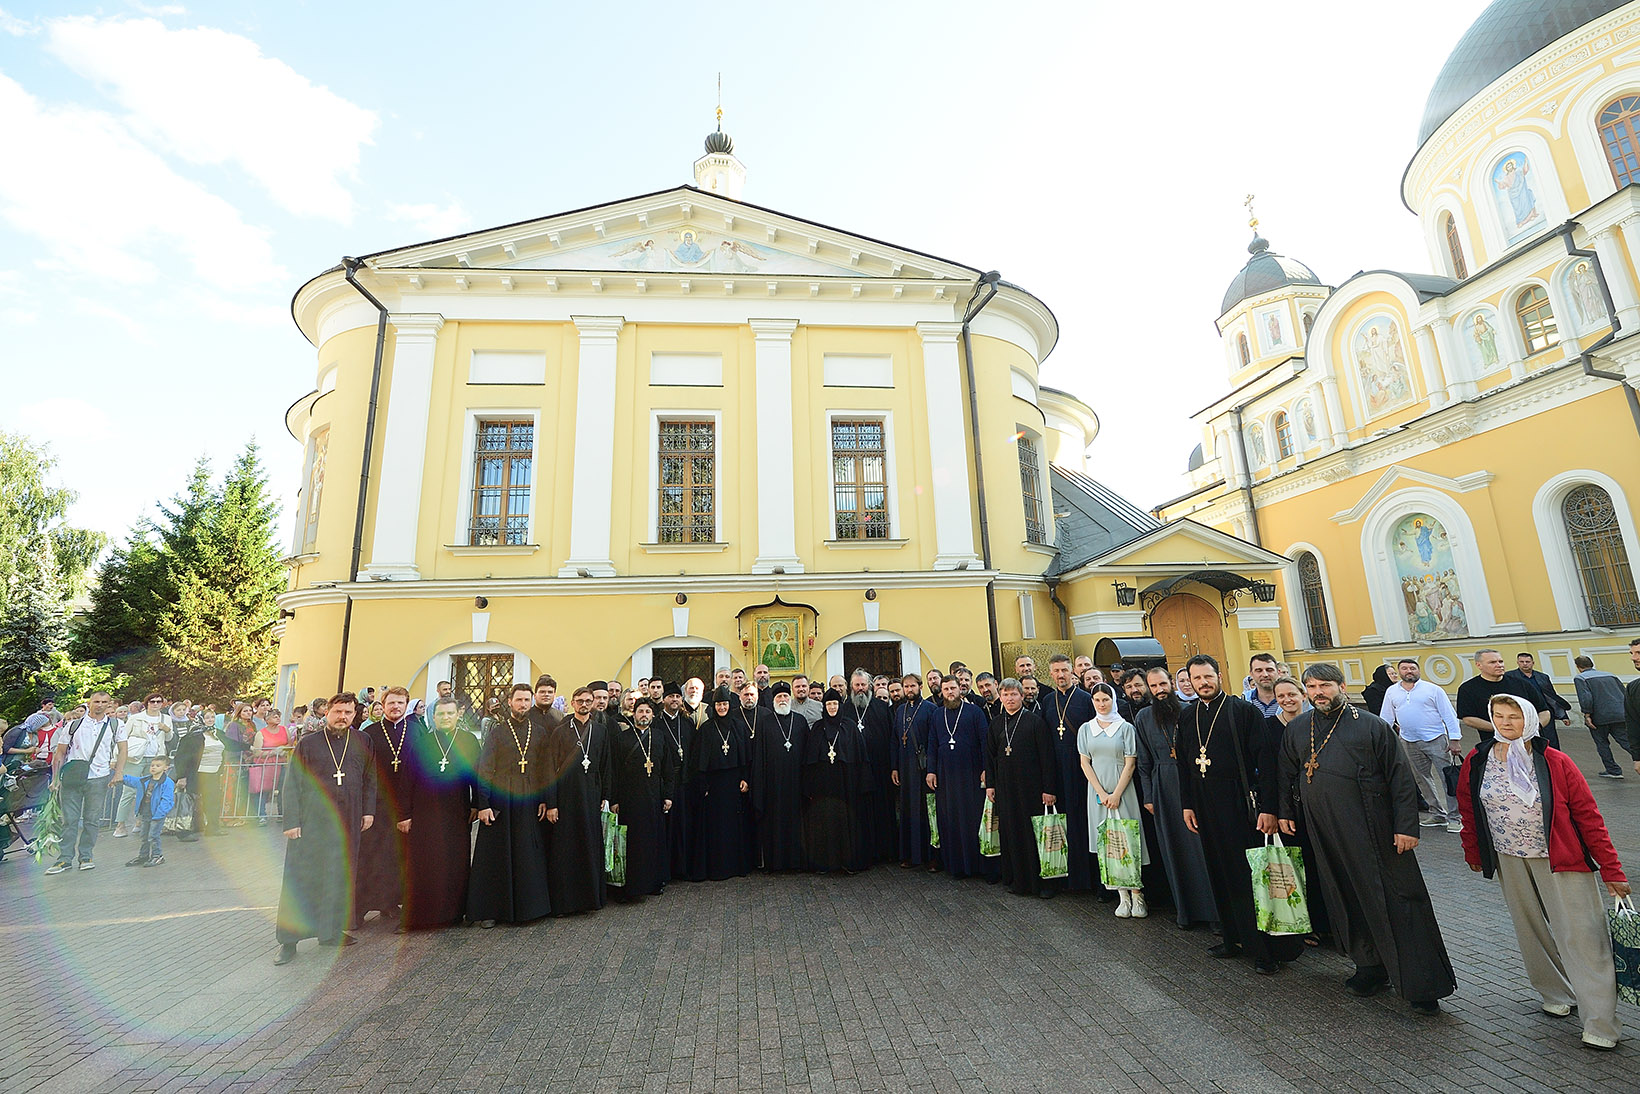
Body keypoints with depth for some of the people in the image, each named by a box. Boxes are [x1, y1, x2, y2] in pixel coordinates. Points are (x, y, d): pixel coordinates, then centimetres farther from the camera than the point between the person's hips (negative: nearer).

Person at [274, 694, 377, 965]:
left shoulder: (362, 742, 5)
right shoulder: (308, 744, 0)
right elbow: (292, 785, 0)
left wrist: (368, 811, 5)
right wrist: (292, 821, -7)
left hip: (348, 821, 2)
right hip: (312, 821, -2)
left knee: (340, 876, 10)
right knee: (302, 874, 0)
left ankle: (332, 929, 24)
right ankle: (289, 939, 12)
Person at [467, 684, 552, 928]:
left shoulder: (538, 733, 8)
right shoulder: (497, 731, 0)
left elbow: (545, 769, 10)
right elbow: (485, 769, -4)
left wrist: (544, 799, 3)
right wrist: (483, 804, -10)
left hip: (529, 802, 3)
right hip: (500, 801, -2)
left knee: (528, 855, 7)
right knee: (495, 854, 3)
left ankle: (527, 906, 18)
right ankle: (488, 910, 14)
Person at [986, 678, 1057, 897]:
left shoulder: (1034, 721, -7)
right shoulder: (996, 723, 7)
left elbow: (1047, 756, -8)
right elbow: (990, 756, 13)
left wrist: (1049, 788, -11)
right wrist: (990, 784, 8)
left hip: (1031, 786, -4)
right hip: (1005, 786, 5)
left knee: (1036, 832, 2)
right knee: (1011, 832, 10)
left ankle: (1045, 882, 15)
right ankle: (1018, 880, 23)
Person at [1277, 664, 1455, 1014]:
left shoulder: (1372, 726, -5)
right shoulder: (1297, 730, 7)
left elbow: (1401, 778, -6)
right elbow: (1287, 773, 17)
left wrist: (1406, 826, -11)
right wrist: (1285, 811, 12)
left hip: (1374, 832, -4)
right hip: (1325, 834, 4)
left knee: (1397, 903, 1)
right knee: (1348, 903, 12)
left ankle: (1421, 985, 12)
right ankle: (1371, 967, 27)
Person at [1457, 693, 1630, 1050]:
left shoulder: (1555, 763, -8)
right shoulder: (1476, 763, -3)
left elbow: (1588, 815, -5)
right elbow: (1468, 812, 8)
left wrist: (1611, 869, -9)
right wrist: (1473, 854, 14)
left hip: (1561, 861, -2)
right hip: (1510, 862, 2)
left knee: (1581, 936, -1)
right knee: (1532, 933, 13)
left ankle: (1601, 1025, 9)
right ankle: (1556, 994, 31)